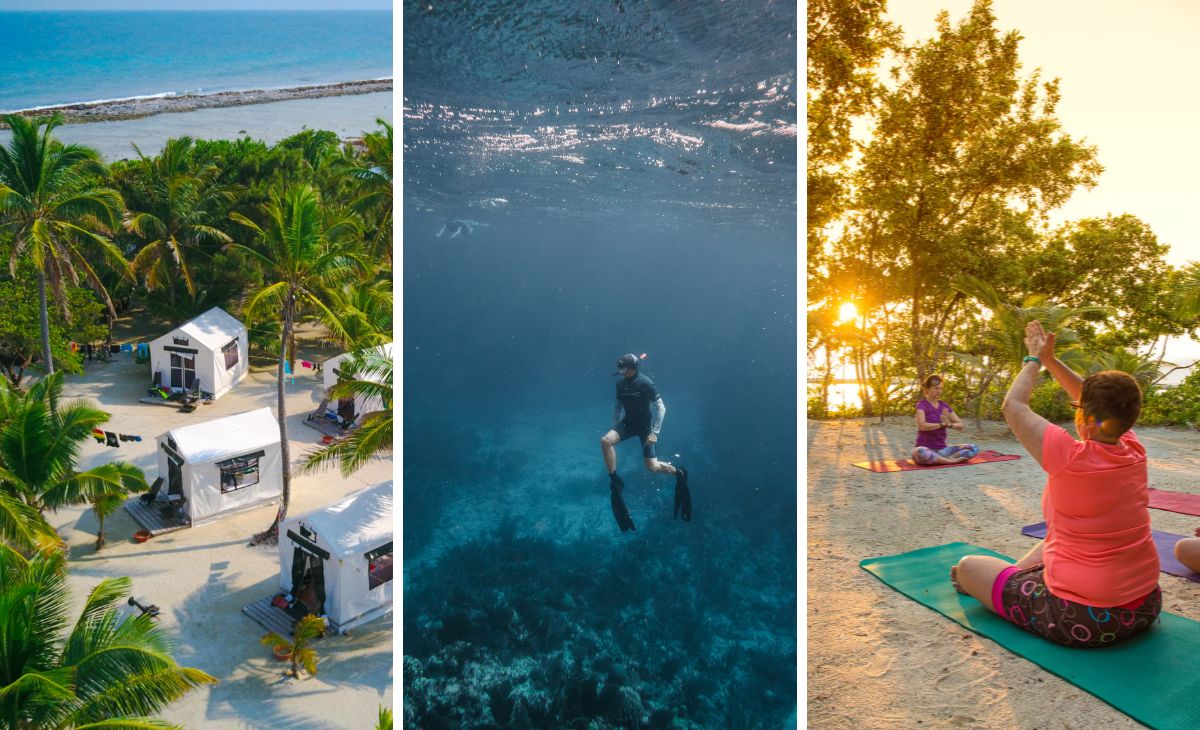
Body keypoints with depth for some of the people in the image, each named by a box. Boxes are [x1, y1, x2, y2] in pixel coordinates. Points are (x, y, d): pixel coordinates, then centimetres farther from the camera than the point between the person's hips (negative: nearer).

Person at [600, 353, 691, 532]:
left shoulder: (646, 383, -18)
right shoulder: (621, 383, -1)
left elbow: (661, 408, -16)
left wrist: (654, 432, -20)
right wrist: (615, 429, 11)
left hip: (645, 425, -5)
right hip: (628, 422, 5)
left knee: (652, 467, -9)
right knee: (605, 441, -24)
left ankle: (679, 473, 21)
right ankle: (614, 482, -15)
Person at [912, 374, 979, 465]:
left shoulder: (944, 405, 11)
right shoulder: (922, 405, -7)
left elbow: (960, 425, 7)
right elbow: (922, 426, -24)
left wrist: (949, 424, -14)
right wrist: (942, 424, -14)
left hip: (942, 449, 6)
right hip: (926, 449, -5)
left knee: (973, 449, -10)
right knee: (920, 452, -42)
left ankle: (942, 459, -16)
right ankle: (952, 461, -22)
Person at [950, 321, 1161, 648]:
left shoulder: (1070, 457, -25)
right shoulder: (1134, 451, -7)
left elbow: (1013, 406, -10)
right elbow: (1102, 402, 12)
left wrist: (1034, 360, 4)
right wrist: (1049, 359, 13)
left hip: (1079, 620, -7)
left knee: (968, 567, 12)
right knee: (1048, 545, 34)